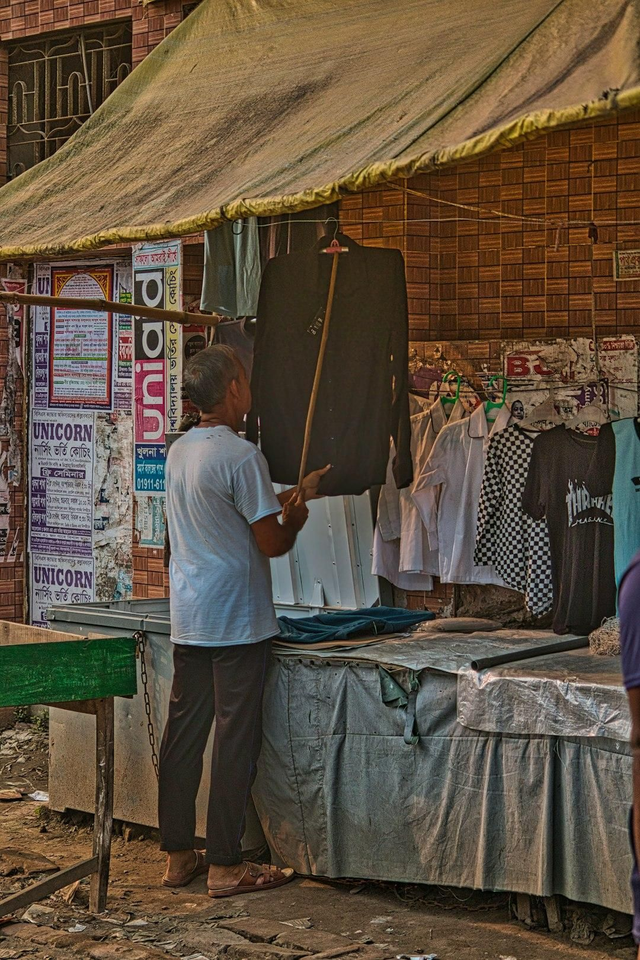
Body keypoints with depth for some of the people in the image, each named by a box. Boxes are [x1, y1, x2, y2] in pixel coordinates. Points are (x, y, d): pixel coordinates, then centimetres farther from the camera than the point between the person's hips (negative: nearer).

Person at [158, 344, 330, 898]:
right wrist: (296, 515, 7)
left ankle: (178, 856, 17)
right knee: (235, 740, -2)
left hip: (188, 620, 8)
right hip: (236, 622, -8)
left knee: (184, 733, 10)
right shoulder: (242, 456, -16)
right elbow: (272, 543, -13)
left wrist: (286, 499, 24)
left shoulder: (180, 451, 11)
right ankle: (226, 866, 3)